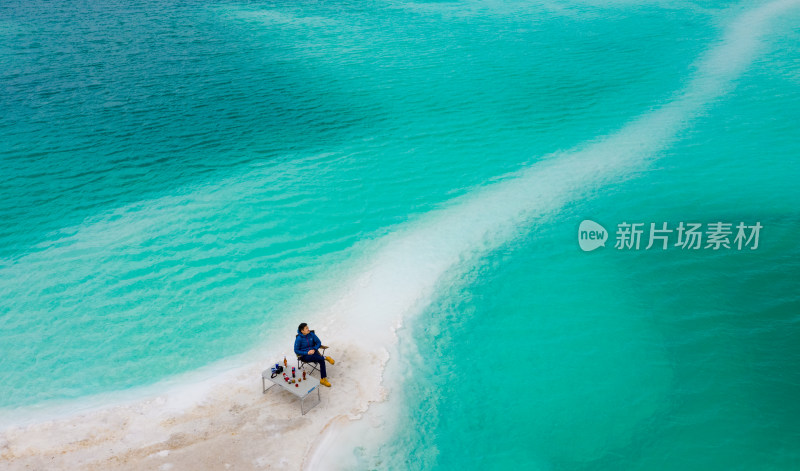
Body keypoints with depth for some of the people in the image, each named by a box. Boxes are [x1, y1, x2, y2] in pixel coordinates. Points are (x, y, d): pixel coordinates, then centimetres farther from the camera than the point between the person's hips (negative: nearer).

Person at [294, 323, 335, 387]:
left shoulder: (311, 334, 0)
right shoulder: (299, 338, -11)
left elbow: (319, 343, 7)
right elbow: (296, 350, -10)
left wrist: (314, 349, -13)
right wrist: (307, 353, -20)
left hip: (313, 352, 4)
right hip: (304, 356, -3)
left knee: (322, 361, -26)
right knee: (313, 357, -39)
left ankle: (323, 379, -23)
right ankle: (325, 358, -17)